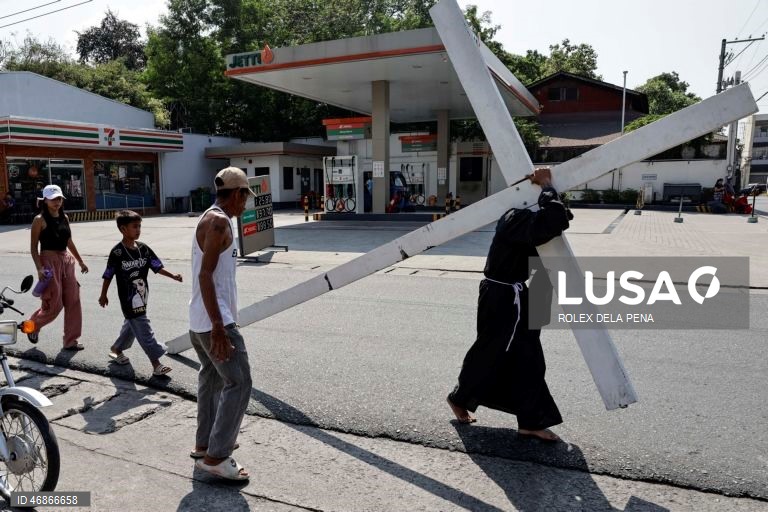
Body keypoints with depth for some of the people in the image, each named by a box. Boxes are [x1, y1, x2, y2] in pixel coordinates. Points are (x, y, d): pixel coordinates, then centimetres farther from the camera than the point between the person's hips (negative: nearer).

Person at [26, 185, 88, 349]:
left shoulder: (64, 217, 10)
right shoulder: (40, 220, -9)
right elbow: (33, 247, -9)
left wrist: (80, 261, 21)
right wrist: (39, 268, -19)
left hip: (66, 260, 6)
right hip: (49, 261, -6)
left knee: (73, 301, 5)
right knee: (54, 304, -1)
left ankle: (70, 340, 14)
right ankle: (33, 325, 29)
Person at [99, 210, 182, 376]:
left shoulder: (143, 248, 1)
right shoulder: (117, 252, -14)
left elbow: (157, 267, 0)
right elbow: (108, 275, -5)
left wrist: (173, 276, -13)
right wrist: (103, 295, 4)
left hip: (142, 297, 6)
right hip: (129, 299, -6)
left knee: (132, 325, 22)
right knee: (144, 330, -6)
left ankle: (116, 349, 45)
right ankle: (156, 364, -4)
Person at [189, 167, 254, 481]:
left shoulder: (211, 219, 15)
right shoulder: (218, 222, -16)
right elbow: (205, 274, -23)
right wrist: (218, 325, -27)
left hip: (200, 320, 11)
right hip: (214, 321, -11)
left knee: (212, 379, 20)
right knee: (238, 383, -6)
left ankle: (205, 444, 31)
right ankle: (215, 457, -1)